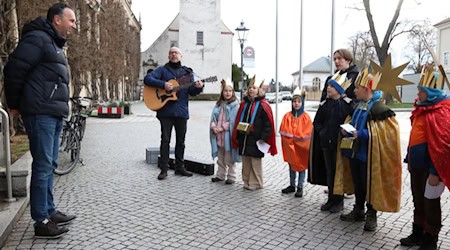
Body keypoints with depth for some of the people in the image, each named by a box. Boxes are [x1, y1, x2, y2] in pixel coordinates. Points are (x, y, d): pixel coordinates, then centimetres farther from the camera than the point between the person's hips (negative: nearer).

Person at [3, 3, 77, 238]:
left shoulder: (55, 44, 21)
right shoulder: (38, 38, -9)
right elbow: (13, 68, -14)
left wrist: (63, 104, 17)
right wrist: (14, 104, -6)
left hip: (54, 114, 10)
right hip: (40, 113, -10)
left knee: (49, 165, 13)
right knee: (43, 166, -6)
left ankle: (50, 211, 23)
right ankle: (41, 221, 2)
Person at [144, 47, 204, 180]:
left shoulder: (188, 72, 13)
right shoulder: (162, 70, 4)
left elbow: (192, 92, 9)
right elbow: (147, 79, -8)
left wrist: (198, 87, -13)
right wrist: (163, 84, -20)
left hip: (182, 111, 3)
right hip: (166, 111, -3)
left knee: (181, 140, 10)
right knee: (165, 140, -1)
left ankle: (179, 167, 21)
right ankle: (164, 169, 6)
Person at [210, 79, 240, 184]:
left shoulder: (234, 104, -6)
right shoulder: (219, 104, 12)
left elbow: (233, 121, -13)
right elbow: (213, 117, 6)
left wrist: (222, 128, -17)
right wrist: (213, 126, -11)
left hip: (228, 136, -6)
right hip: (218, 136, 6)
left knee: (229, 159, 2)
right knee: (220, 158, 16)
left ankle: (231, 177, 14)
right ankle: (220, 175, 28)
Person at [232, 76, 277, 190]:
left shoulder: (263, 105, -6)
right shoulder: (244, 104, 13)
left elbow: (268, 124, -10)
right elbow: (238, 121, 18)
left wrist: (264, 138, -15)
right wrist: (237, 137, 14)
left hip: (256, 141, -6)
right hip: (243, 139, 6)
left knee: (255, 163, 1)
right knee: (245, 163, 12)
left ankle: (255, 183, 13)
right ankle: (246, 182, 24)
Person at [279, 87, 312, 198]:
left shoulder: (306, 117, -7)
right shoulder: (287, 116, 1)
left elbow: (307, 133, -10)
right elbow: (283, 131, -3)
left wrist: (294, 137, -12)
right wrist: (291, 139, -14)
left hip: (301, 147, -3)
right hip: (289, 146, 3)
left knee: (301, 166, 6)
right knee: (291, 166, 14)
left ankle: (300, 187, 15)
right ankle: (292, 185, 27)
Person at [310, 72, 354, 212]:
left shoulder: (347, 104, -7)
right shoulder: (324, 104, 6)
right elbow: (317, 122, 13)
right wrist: (321, 132, -1)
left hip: (340, 143, -4)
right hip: (326, 143, 4)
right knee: (329, 172, 12)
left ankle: (339, 201, 17)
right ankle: (331, 199, 23)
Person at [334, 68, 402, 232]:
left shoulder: (379, 108, -15)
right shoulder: (358, 106, 11)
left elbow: (384, 133, -19)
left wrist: (361, 134, -23)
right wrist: (347, 131, 0)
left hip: (368, 155, -8)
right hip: (354, 152, 8)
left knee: (369, 185, 4)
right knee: (357, 183, 17)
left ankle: (371, 215, 19)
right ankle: (358, 210, 31)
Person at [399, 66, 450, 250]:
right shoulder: (422, 108, 11)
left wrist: (435, 172, -21)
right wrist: (410, 160, 18)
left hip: (430, 167, -9)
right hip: (417, 165, 9)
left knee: (430, 203, 6)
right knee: (418, 201, 18)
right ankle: (418, 233, 33)